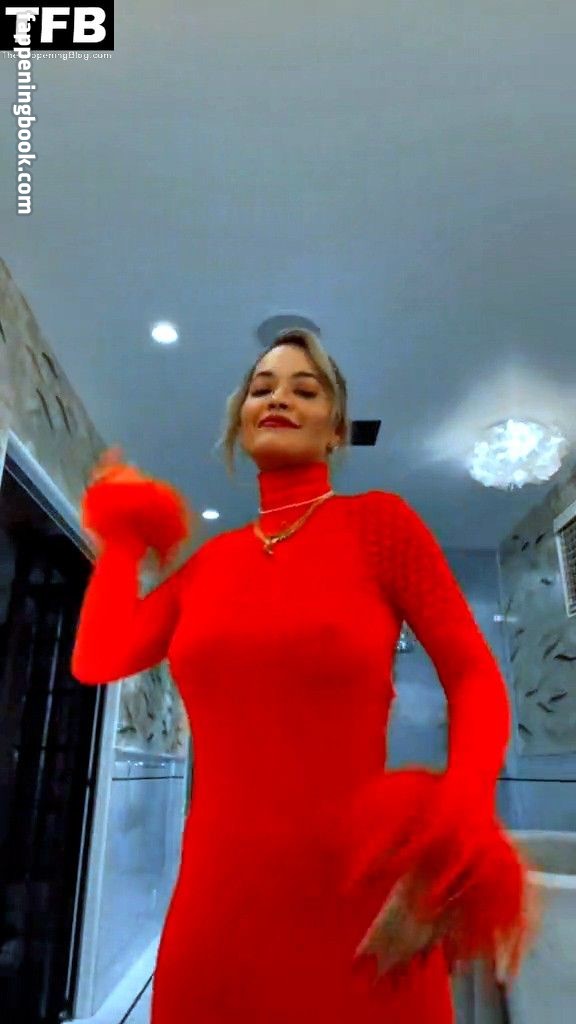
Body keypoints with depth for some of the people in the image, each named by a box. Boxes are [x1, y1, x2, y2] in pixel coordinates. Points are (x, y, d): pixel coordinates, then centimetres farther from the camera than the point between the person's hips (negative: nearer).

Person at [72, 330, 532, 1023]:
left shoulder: (378, 520, -3)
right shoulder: (209, 560, 9)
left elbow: (475, 678, -4)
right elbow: (98, 659, -1)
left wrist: (459, 831, -20)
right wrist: (122, 537, 11)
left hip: (358, 898, -3)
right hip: (216, 895, 4)